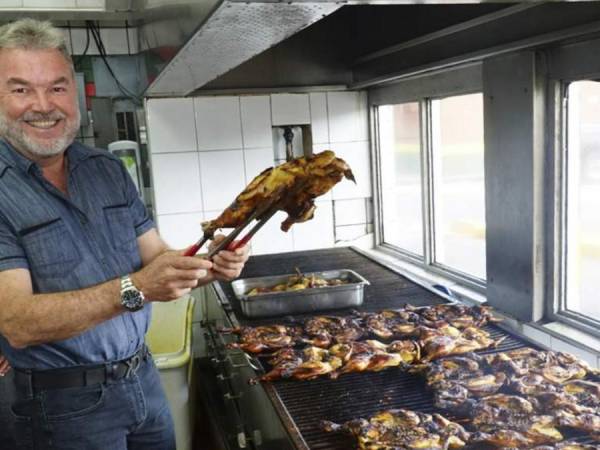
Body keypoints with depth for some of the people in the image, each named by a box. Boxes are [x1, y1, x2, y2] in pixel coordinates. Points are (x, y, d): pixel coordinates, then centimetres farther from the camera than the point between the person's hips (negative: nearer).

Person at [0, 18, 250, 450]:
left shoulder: (109, 169, 2)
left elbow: (158, 259, 2)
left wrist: (209, 268, -19)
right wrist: (135, 289, -34)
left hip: (144, 377, 5)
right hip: (66, 403, -4)